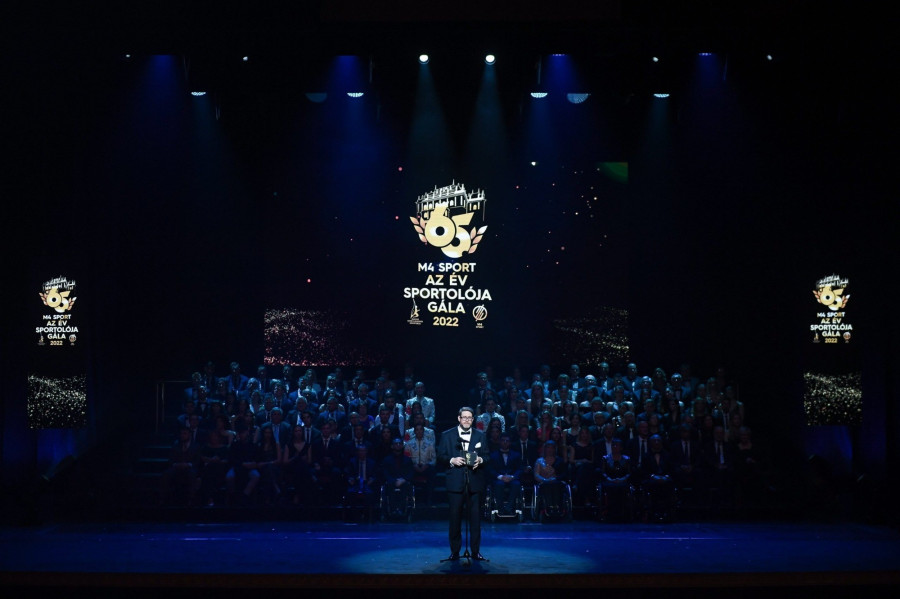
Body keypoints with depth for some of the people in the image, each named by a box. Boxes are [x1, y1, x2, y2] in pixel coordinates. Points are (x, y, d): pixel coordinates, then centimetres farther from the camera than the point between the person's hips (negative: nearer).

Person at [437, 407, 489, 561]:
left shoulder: (481, 436, 11)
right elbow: (440, 456, 5)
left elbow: (487, 456, 11)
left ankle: (476, 551, 10)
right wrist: (452, 460, -13)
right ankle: (455, 551, 11)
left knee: (475, 517, 2)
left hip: (475, 482, 1)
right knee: (455, 517, 2)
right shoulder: (447, 435, 7)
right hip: (455, 482, -1)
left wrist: (480, 460, -11)